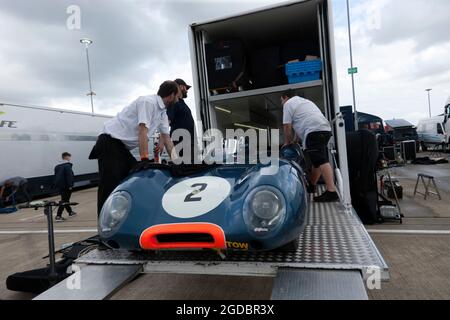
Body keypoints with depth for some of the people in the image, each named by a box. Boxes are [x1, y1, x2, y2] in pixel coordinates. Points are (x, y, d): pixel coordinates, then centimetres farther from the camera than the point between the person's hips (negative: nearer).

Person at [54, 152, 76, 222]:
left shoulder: (57, 166, 14)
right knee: (64, 201, -7)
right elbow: (69, 176, -20)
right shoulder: (67, 165, -12)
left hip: (59, 186, 9)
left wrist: (56, 185, 21)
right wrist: (70, 185, -20)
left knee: (65, 199, 19)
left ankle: (70, 212, 34)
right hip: (66, 186, -9)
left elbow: (56, 177, 18)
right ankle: (58, 216, -13)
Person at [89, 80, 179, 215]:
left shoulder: (162, 112, 13)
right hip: (110, 143, -10)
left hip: (123, 147, 10)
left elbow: (166, 139, 14)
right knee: (110, 188, -11)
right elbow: (143, 132, -23)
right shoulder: (148, 102, -15)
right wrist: (145, 160, -27)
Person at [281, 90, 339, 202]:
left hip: (314, 131, -10)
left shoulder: (288, 104, 9)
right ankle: (312, 185, 26)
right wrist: (295, 139, 37)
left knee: (321, 161, -17)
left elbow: (287, 126, 3)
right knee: (319, 160, 15)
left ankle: (331, 192, -25)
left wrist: (288, 141, 16)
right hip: (325, 129, 10)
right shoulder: (304, 101, 36)